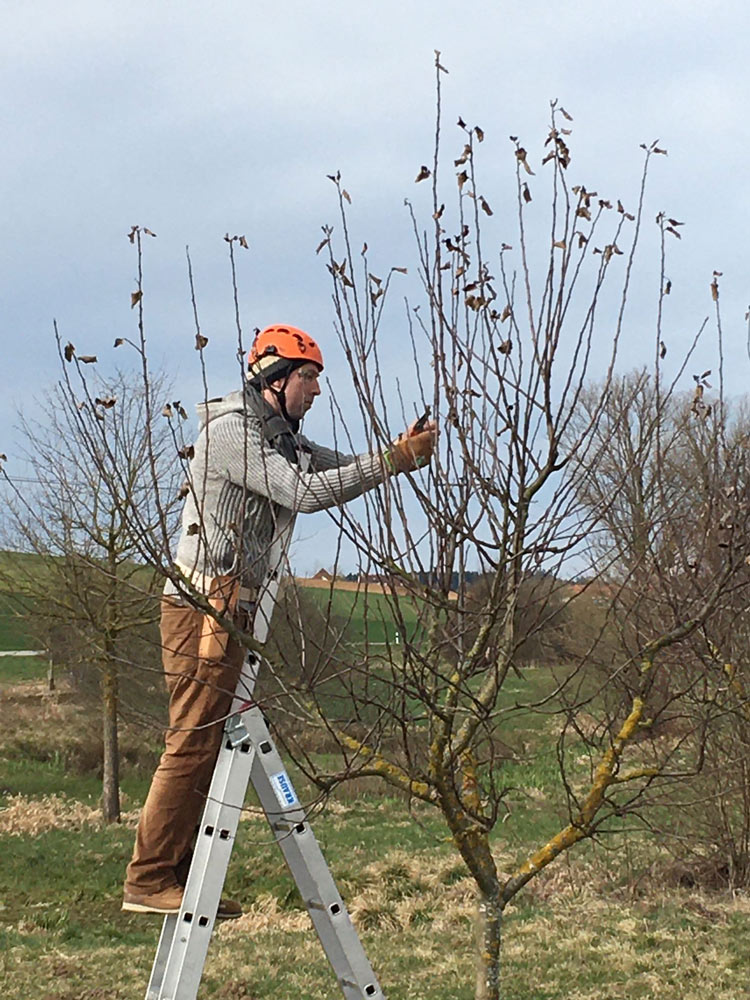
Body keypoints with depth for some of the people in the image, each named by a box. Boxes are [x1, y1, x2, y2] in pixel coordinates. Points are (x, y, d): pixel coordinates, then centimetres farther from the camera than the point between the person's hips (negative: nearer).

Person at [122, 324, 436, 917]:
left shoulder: (277, 435, 20)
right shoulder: (231, 430, -12)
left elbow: (341, 471, 16)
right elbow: (305, 493, -21)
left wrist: (402, 453, -2)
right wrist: (394, 460, -19)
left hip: (231, 607, 10)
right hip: (203, 605, -10)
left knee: (212, 744, 8)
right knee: (193, 744, -11)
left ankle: (179, 878, 10)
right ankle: (148, 880, -10)